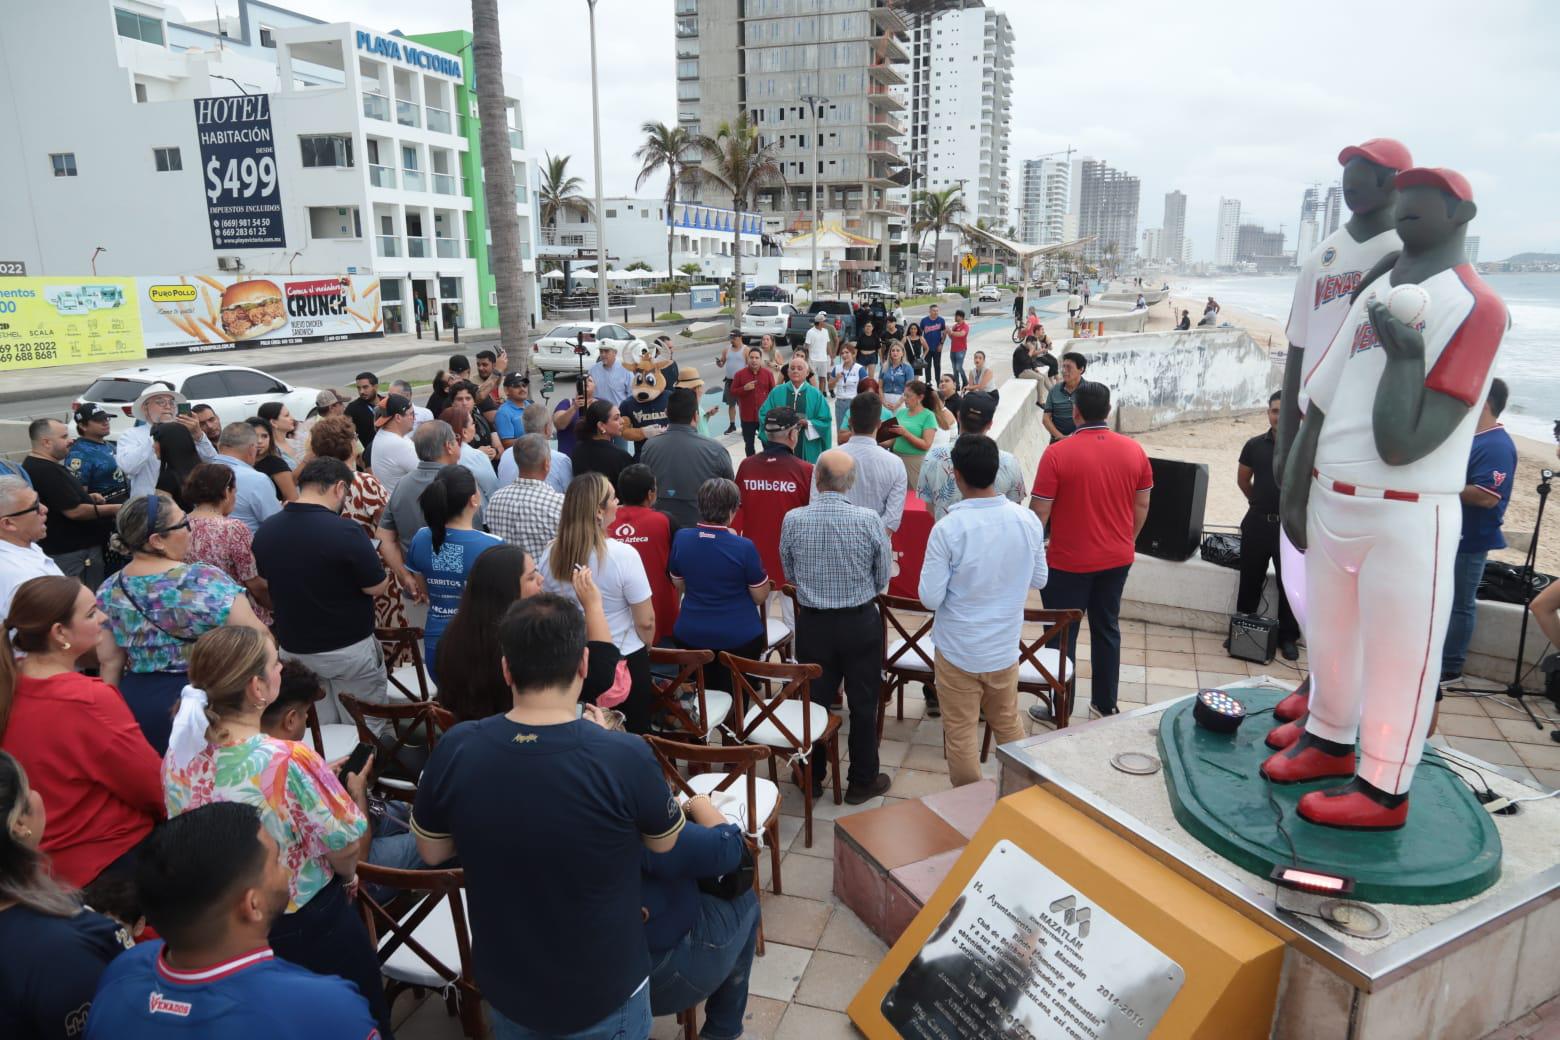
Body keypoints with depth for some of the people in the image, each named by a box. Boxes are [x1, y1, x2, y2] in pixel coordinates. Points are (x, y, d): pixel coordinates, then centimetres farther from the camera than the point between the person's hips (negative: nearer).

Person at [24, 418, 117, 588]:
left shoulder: (37, 464, 13)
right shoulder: (46, 471, -22)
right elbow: (74, 511, -24)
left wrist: (87, 497, 9)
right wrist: (113, 509, -14)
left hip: (68, 547, 11)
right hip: (71, 551, -11)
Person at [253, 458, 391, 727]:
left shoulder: (266, 530, -5)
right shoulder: (345, 531, -25)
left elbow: (266, 582, 11)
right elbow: (376, 587, -16)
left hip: (293, 648, 6)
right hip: (348, 649, -6)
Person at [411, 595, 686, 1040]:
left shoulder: (455, 750, -21)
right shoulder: (626, 756, -30)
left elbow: (432, 850, -2)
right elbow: (664, 840, -8)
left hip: (504, 984, 2)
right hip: (605, 991, -2)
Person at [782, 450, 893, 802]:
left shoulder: (792, 520, -12)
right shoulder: (869, 520, -16)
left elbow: (790, 574, 3)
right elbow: (883, 579, -4)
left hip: (812, 623, 1)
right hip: (861, 622, -1)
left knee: (814, 701, 16)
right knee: (863, 704, 14)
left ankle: (812, 778, 31)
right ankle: (862, 781, 27)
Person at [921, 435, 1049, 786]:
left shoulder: (948, 528, -22)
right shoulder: (1027, 520, -9)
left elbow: (930, 598, -17)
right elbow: (1039, 580, 5)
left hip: (958, 651, -4)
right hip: (1005, 648, 4)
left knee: (961, 735, 11)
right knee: (1009, 726, 23)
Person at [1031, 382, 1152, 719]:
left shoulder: (1057, 454, -17)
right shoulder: (1134, 450, -3)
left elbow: (1039, 512, -15)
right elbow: (1142, 505, 6)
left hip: (1070, 562, -4)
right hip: (1118, 559, 5)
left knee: (1062, 635, 8)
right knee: (1107, 628, 18)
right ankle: (1106, 703, 29)